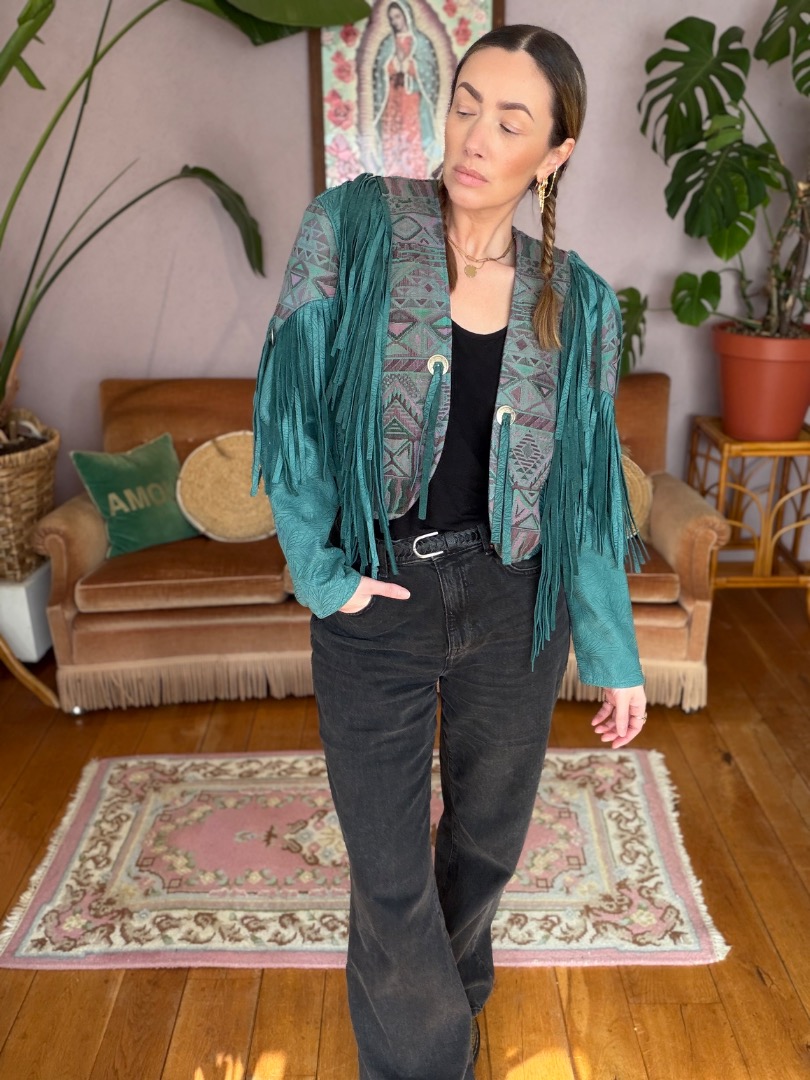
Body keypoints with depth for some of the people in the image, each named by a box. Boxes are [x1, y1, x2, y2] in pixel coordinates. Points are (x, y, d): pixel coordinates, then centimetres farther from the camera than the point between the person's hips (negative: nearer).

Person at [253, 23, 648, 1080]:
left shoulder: (577, 301, -2)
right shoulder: (351, 226, -8)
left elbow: (588, 492, 2)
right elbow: (290, 404, -7)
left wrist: (615, 656, 4)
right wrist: (320, 572, -10)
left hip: (514, 606, 3)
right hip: (377, 606, -2)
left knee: (488, 835, 20)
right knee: (391, 874, 7)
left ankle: (453, 994, 53)